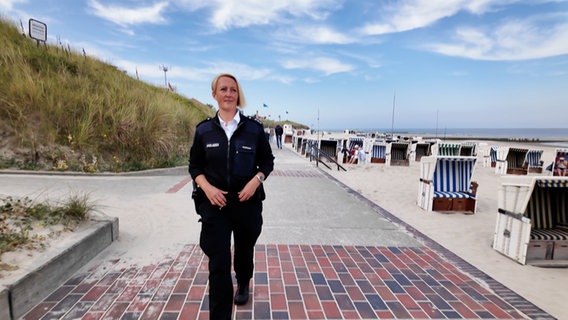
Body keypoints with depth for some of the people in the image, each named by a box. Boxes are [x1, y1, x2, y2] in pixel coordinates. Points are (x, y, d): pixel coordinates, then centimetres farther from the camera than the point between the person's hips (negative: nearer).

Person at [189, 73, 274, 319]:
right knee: (219, 264, -4)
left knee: (244, 250, 22)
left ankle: (243, 286, 54)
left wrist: (256, 180, -15)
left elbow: (267, 161, 4)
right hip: (214, 204, -1)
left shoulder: (254, 128, -3)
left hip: (248, 202, 1)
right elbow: (195, 165, 5)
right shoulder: (203, 129, -1)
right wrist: (207, 187, -13)